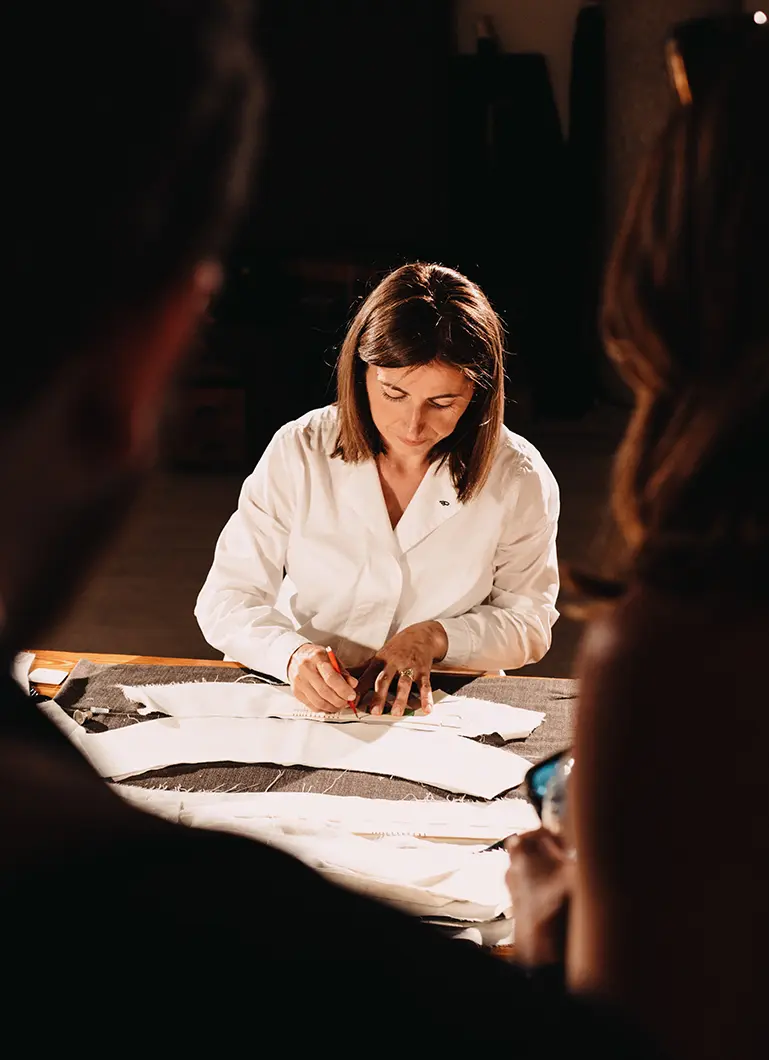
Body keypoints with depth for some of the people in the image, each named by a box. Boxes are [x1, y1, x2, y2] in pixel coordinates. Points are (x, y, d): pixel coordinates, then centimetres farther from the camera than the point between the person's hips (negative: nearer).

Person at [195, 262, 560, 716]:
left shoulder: (519, 480, -6)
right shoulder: (299, 453, -6)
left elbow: (529, 623, 5)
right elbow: (227, 599, -5)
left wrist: (433, 638, -13)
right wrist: (294, 655, -26)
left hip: (445, 716, 0)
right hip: (304, 704, 1)